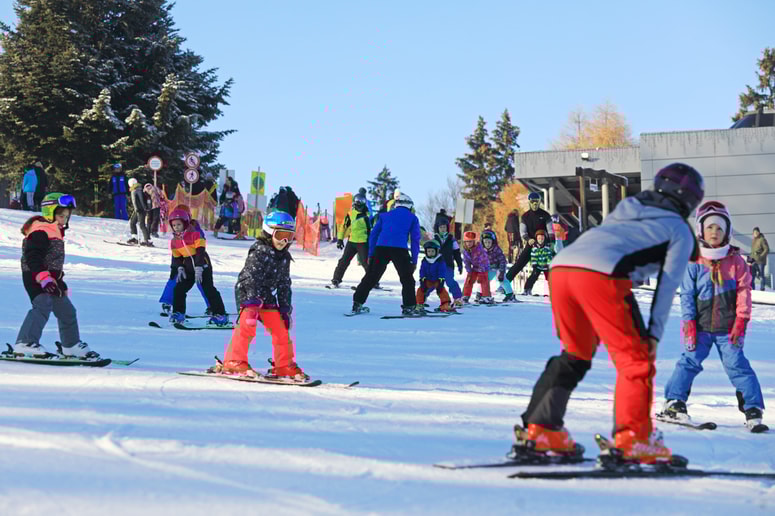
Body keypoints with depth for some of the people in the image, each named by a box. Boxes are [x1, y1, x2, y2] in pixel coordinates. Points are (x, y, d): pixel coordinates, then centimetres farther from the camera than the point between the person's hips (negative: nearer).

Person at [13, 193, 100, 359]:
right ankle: (25, 344, -37)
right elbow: (32, 258, -25)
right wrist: (43, 277, -35)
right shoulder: (39, 232, -14)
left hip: (50, 278, 11)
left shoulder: (55, 232, 20)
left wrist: (60, 280, 33)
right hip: (36, 278, -11)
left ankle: (72, 346, 33)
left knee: (66, 310, 18)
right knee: (42, 306, -28)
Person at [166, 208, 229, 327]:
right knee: (179, 289, -1)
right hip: (188, 268, 6)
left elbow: (200, 252, -17)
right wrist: (180, 268, -4)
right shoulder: (174, 241, 5)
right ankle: (178, 313, 14)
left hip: (202, 265, -6)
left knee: (209, 290, -11)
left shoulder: (195, 234, -13)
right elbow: (176, 257, 13)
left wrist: (198, 269, -22)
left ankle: (220, 315, -8)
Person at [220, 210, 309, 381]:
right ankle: (234, 362, -19)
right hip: (247, 292, -8)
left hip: (267, 296, 8)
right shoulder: (259, 250, -13)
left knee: (281, 328, 5)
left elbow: (284, 284, 18)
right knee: (247, 324, -24)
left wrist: (285, 308, 12)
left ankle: (284, 366, 16)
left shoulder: (284, 257, 12)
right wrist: (252, 299, -35)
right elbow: (251, 275, -24)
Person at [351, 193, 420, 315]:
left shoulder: (385, 215, 24)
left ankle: (357, 303, 12)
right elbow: (415, 240, 10)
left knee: (370, 277, 11)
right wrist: (414, 260, 11)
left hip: (380, 248, 3)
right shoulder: (412, 218, 17)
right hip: (400, 249, -3)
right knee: (407, 279, 7)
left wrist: (371, 255, 19)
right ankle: (408, 307, 0)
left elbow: (373, 235, 19)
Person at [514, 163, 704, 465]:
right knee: (635, 359, 3)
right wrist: (654, 333, 8)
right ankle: (632, 439, -7)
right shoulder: (680, 230, 19)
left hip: (560, 266, 6)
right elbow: (667, 285, 9)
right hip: (601, 275, -6)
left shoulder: (626, 208, 35)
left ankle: (538, 428, 19)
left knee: (574, 355, 22)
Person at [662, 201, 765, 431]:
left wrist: (740, 321, -6)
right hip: (701, 325, 1)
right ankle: (674, 401, 6)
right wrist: (688, 323, -4)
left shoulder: (736, 261, 1)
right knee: (690, 361, -3)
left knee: (736, 364, -4)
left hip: (728, 327, -1)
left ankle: (753, 408, 0)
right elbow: (687, 294, 2)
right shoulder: (694, 262, 0)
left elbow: (743, 291, 1)